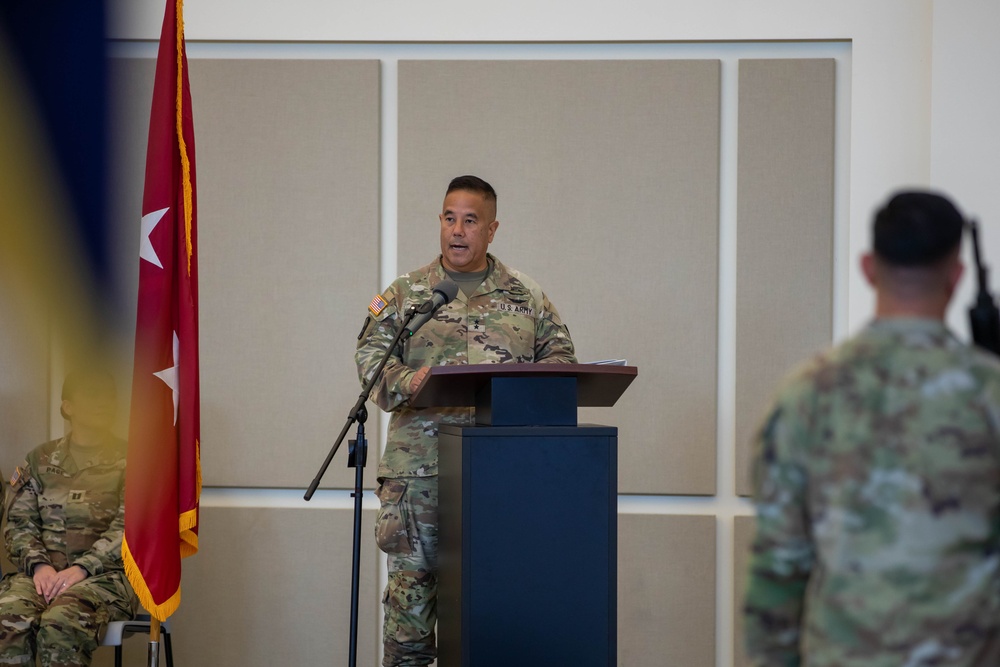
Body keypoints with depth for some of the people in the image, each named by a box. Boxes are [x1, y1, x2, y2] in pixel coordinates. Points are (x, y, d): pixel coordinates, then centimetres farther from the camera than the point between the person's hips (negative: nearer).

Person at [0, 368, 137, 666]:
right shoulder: (40, 460, 19)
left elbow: (129, 527, -3)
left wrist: (81, 568, -16)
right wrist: (39, 565, -9)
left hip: (104, 575, -3)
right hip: (44, 572, 3)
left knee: (61, 624, -35)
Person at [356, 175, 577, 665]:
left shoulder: (526, 297, 14)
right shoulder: (405, 294, 10)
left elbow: (560, 356, 11)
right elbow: (371, 357, 0)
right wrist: (407, 381, -21)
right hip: (419, 465, -1)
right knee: (412, 575, -2)